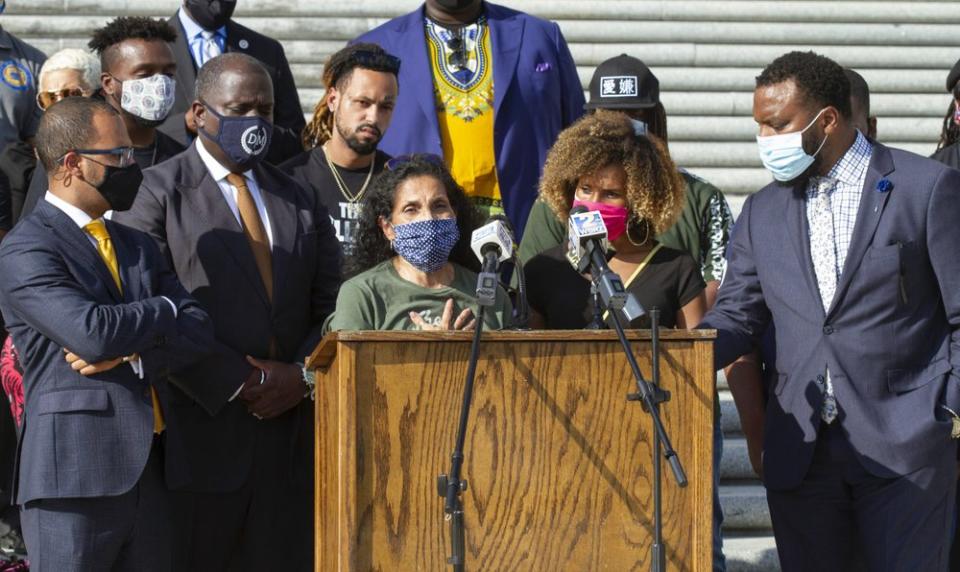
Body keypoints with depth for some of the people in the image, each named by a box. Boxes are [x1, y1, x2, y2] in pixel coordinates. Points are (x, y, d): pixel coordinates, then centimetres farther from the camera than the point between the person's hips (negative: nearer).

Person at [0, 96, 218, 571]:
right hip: (75, 476, -7)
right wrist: (164, 311, -2)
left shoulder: (138, 248, 19)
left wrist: (130, 352, -11)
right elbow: (94, 332, -21)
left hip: (148, 473, 7)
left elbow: (199, 332, 8)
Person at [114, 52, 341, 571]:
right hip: (203, 428, -5)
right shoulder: (157, 193, 0)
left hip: (290, 426, 5)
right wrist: (245, 380, -12)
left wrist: (303, 375, -5)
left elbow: (330, 304, 14)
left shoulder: (297, 201, 18)